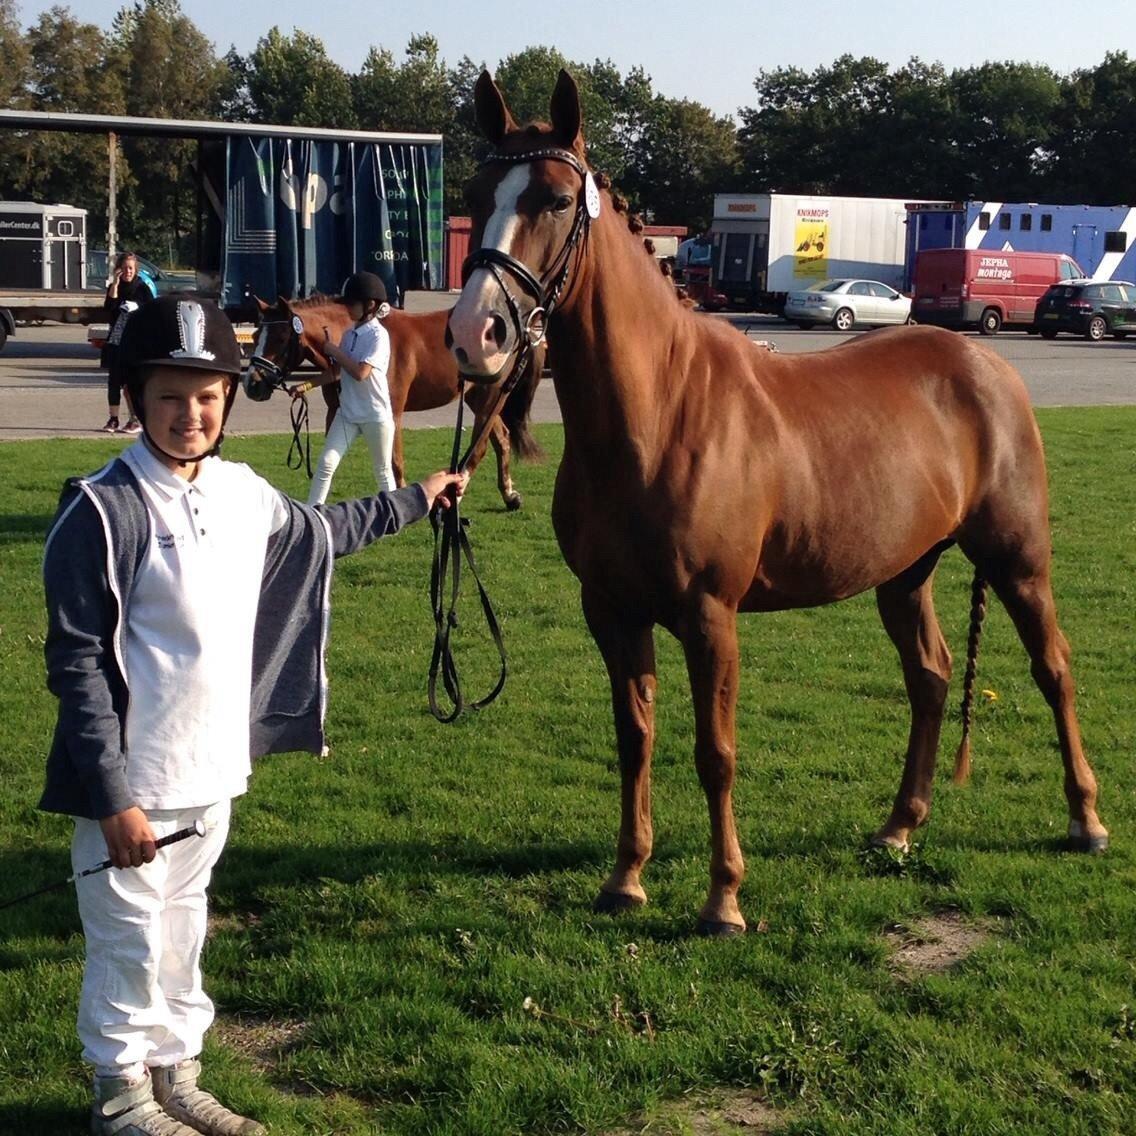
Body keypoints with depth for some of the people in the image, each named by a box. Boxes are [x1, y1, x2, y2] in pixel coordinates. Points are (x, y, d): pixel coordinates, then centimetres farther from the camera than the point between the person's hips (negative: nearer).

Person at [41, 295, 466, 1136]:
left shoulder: (243, 493, 4)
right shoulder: (104, 509, -18)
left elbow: (319, 533, 28)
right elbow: (77, 663, -18)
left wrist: (414, 500, 33)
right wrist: (112, 797, -20)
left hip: (212, 772, 7)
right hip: (133, 783, -7)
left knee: (182, 932, 20)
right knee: (131, 945, 6)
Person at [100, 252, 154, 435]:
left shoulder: (143, 289, 0)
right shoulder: (113, 288, 7)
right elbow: (109, 308, -12)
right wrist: (115, 284, -16)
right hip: (116, 341, 3)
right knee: (114, 380, 5)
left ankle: (135, 420, 4)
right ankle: (113, 419, 12)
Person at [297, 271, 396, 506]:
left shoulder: (378, 335, -14)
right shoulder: (350, 334, 7)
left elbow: (361, 373, -25)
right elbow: (336, 373, 13)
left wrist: (334, 351, -14)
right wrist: (307, 386, 3)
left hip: (375, 415, -6)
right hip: (347, 412, 6)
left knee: (383, 472, 7)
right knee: (326, 464, -1)